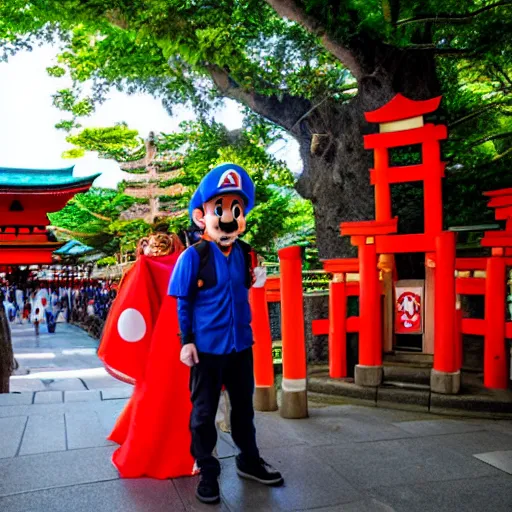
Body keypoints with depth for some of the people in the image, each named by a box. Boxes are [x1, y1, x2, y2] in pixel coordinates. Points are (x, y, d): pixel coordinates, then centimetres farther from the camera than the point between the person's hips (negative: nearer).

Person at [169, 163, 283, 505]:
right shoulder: (194, 256, -13)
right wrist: (187, 341, -9)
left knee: (244, 406, 19)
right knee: (204, 412, 9)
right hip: (206, 347, -4)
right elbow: (183, 303, -7)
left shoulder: (245, 254, 0)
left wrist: (246, 330, 13)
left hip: (241, 345, 5)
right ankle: (207, 472, 26)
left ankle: (249, 460, 38)